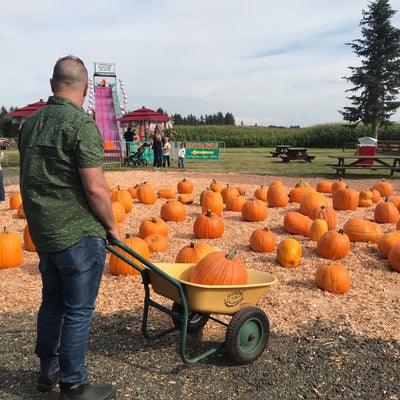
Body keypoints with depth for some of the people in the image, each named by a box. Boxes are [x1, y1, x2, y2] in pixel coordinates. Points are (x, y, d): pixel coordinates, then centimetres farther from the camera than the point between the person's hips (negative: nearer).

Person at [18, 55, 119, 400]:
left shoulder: (30, 123, 9)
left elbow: (31, 178, 15)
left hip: (42, 231, 8)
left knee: (52, 301, 20)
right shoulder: (81, 123, -15)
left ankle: (48, 371, 36)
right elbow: (95, 188, -19)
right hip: (79, 233, -8)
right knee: (78, 310, 5)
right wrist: (111, 226, -5)